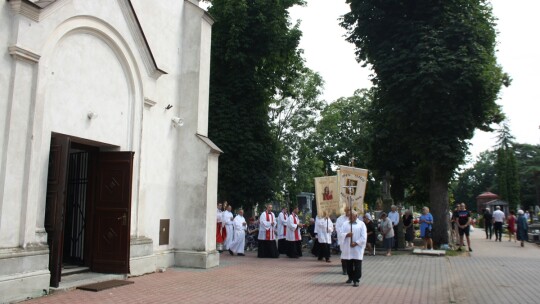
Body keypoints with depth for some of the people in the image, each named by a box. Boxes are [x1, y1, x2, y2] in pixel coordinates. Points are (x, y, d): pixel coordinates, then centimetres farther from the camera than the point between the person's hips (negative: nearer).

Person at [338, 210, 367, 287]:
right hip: (347, 247, 3)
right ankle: (350, 277, 25)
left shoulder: (361, 224, 2)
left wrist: (356, 243, -14)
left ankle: (356, 280, 0)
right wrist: (347, 235, -18)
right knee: (348, 264, 9)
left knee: (357, 265, -5)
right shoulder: (345, 224, 10)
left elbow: (363, 236, -4)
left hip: (357, 248, -3)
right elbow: (341, 234, 2)